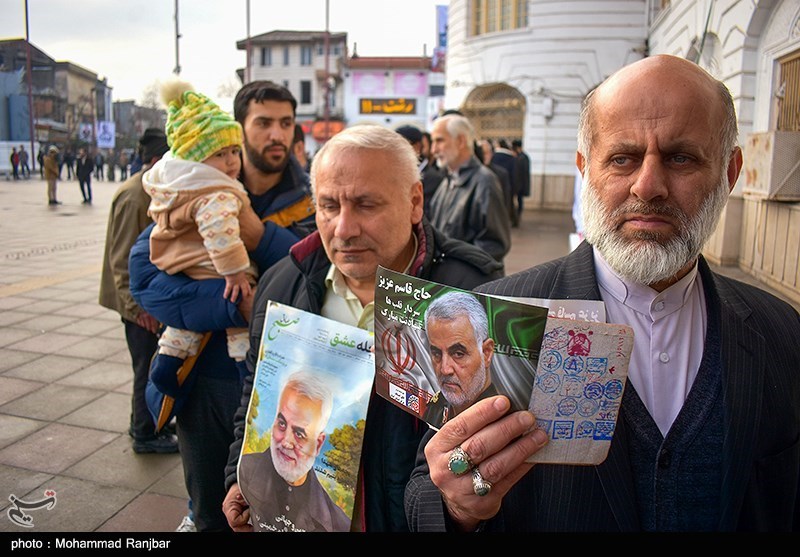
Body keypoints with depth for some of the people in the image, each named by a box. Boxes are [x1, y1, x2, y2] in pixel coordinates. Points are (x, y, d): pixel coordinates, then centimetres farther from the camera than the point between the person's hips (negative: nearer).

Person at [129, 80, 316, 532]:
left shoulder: (307, 201, -3)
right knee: (211, 513, 20)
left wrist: (254, 232, -30)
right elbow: (145, 274, -17)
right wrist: (240, 304, -27)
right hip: (206, 380, 0)